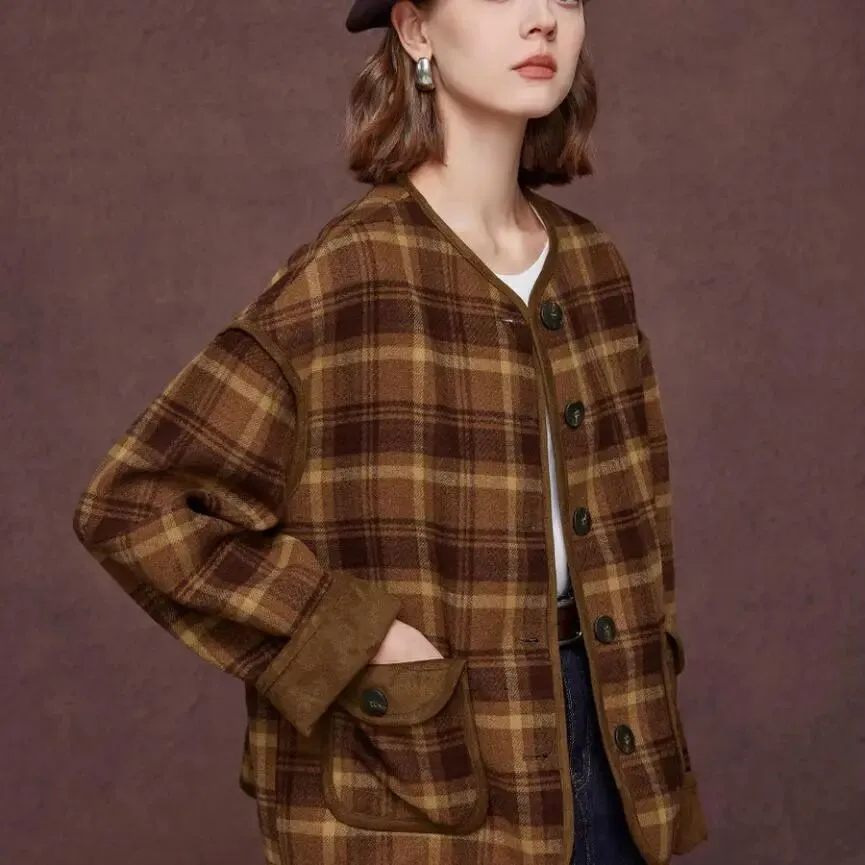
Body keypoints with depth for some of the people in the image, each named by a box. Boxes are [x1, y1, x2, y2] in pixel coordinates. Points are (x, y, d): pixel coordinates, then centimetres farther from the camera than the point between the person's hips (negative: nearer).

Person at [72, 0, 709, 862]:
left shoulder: (588, 263, 3)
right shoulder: (351, 274, -16)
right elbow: (132, 502, -17)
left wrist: (644, 671, 8)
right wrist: (351, 640, -19)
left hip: (598, 727, 6)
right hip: (423, 762, -5)